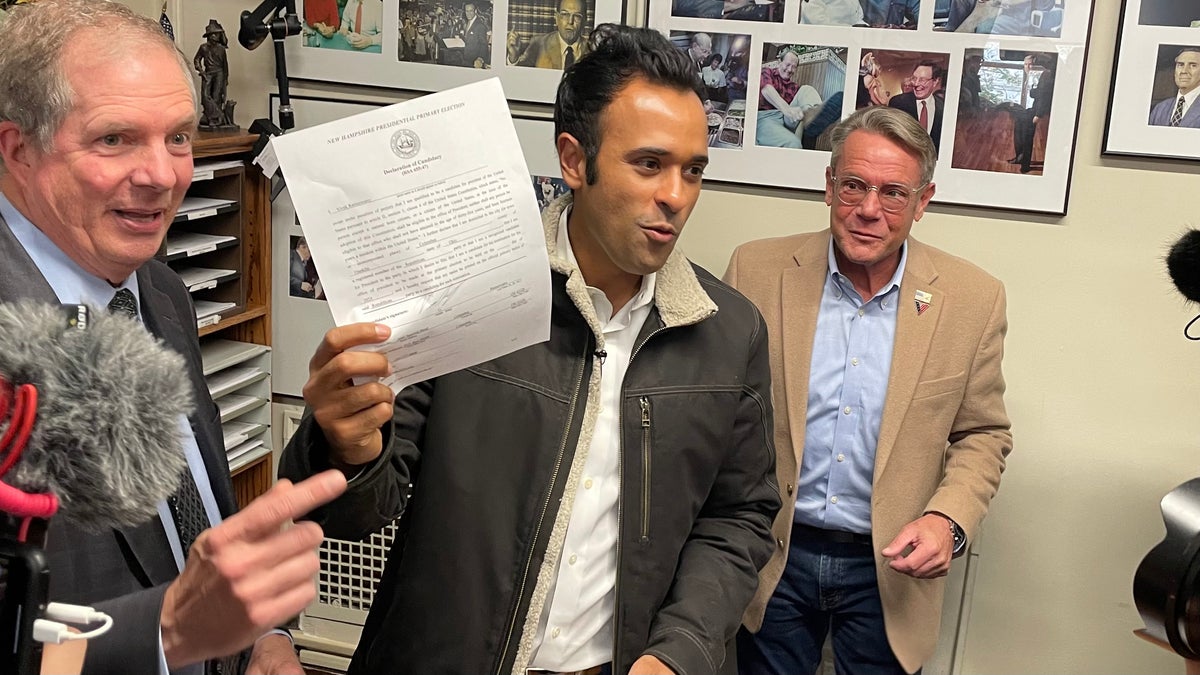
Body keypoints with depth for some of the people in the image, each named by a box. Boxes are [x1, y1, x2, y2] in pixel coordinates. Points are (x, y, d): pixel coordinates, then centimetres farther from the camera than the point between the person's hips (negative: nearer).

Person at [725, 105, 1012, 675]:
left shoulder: (973, 299, -6)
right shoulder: (758, 270, -7)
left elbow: (983, 434, 4)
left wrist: (948, 520, -14)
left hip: (889, 570, 0)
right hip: (772, 562, 0)